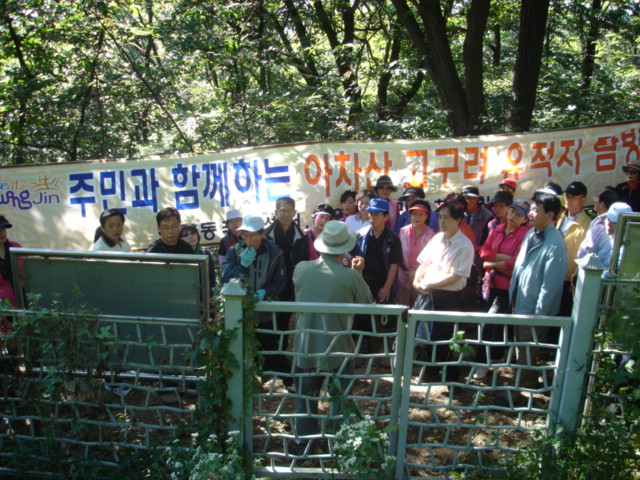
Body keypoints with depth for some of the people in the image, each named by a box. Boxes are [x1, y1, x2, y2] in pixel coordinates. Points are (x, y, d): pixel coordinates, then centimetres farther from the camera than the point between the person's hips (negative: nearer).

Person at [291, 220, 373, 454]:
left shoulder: (300, 269, -9)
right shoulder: (351, 276, -19)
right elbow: (367, 303, -3)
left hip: (305, 349, 3)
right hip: (338, 351, -3)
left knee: (305, 398, 22)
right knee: (341, 400, 17)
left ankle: (302, 444, 35)